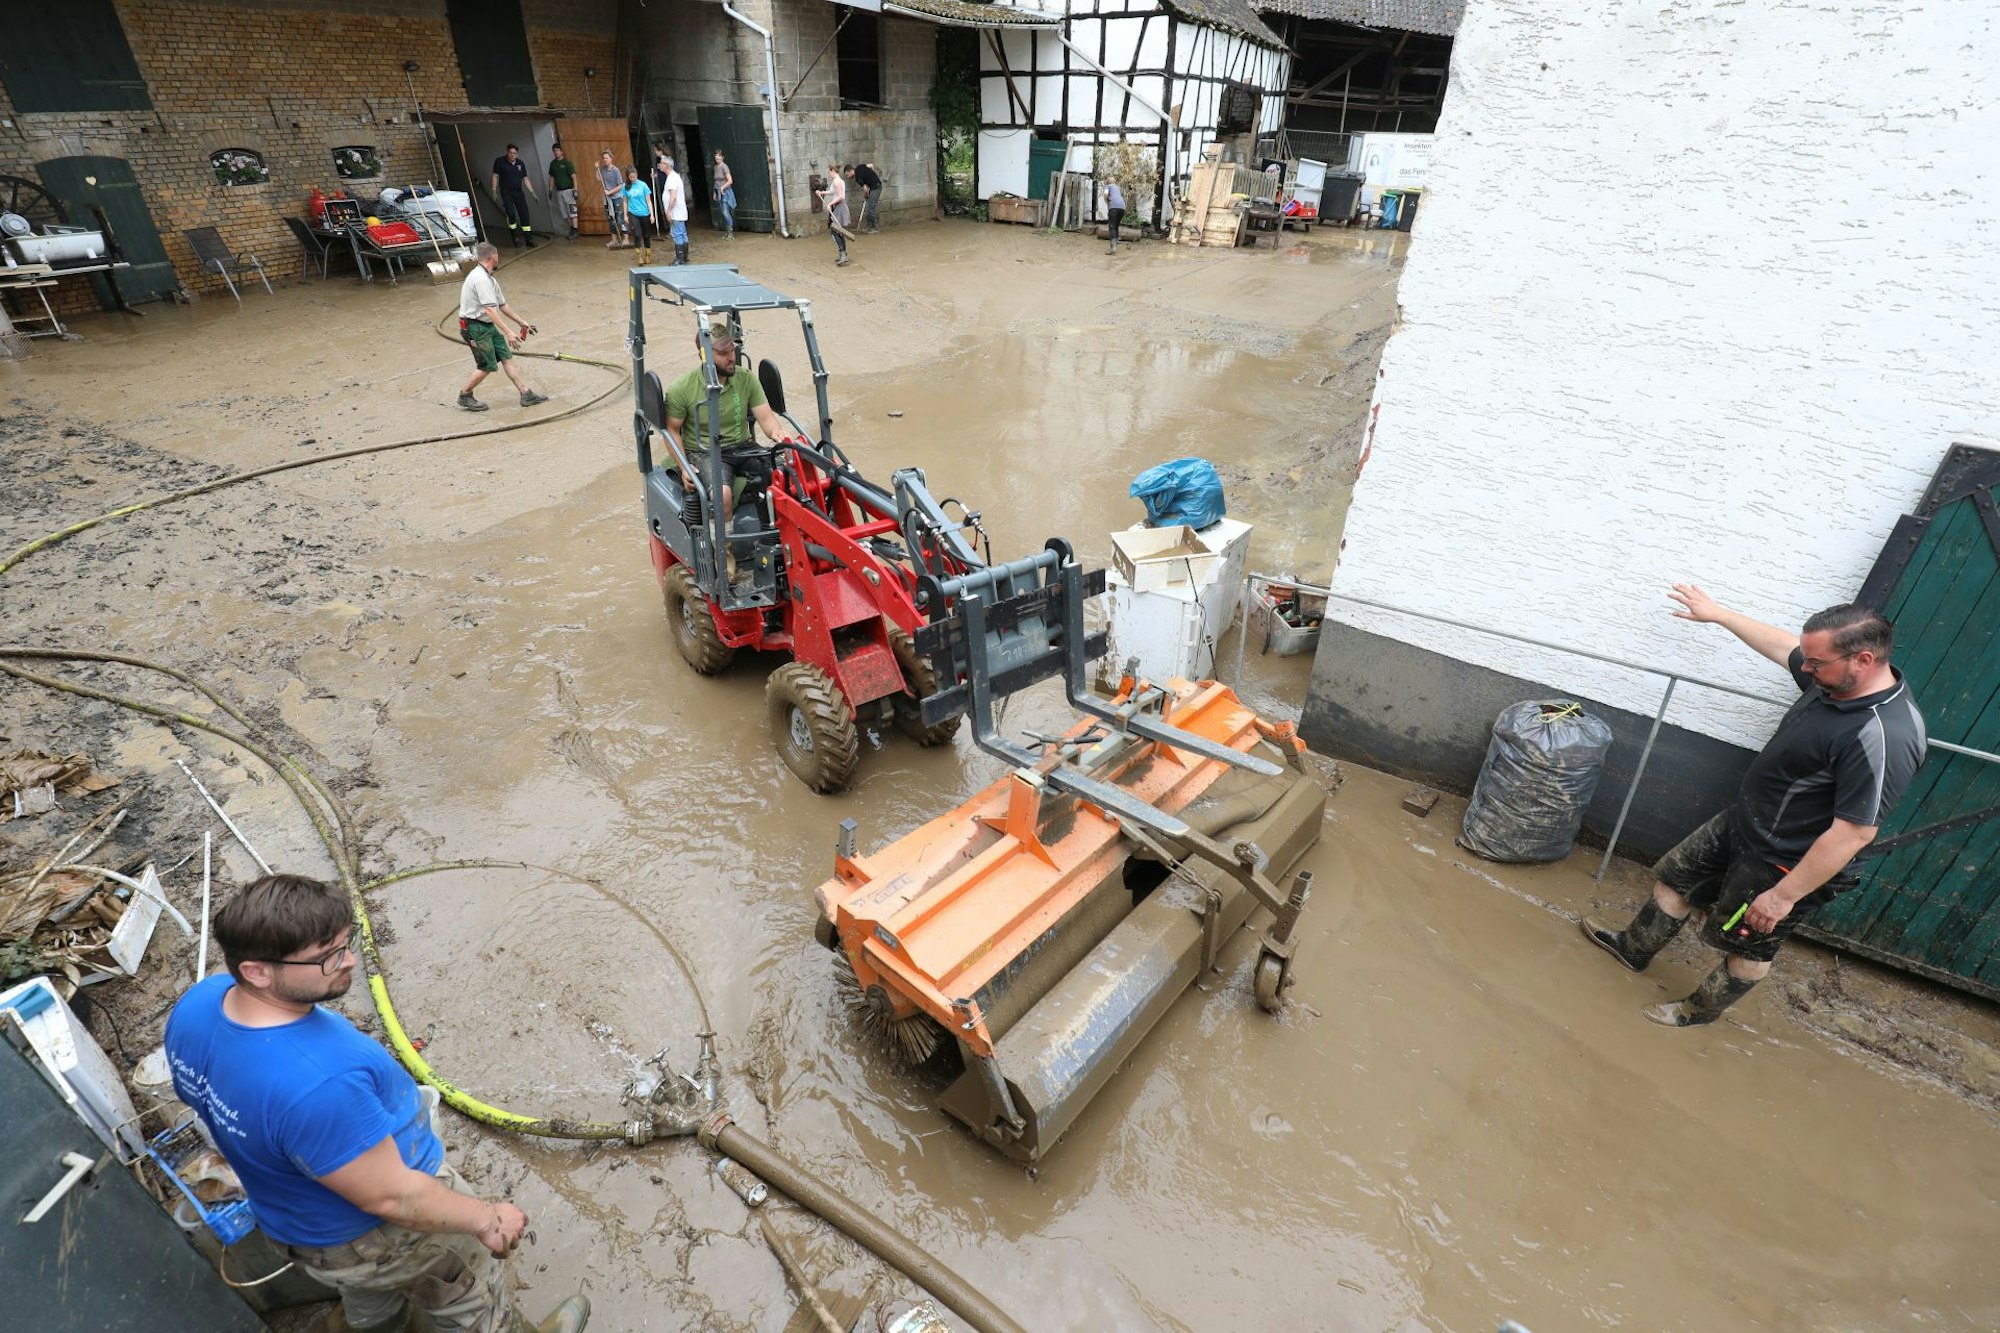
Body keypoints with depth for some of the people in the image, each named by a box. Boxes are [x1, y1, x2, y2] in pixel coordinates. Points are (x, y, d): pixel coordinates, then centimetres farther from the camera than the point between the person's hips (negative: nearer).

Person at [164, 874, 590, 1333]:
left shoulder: (198, 1002, -20)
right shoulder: (316, 1085, -46)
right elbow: (392, 1198, -32)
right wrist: (488, 1218, -15)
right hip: (379, 1233, -7)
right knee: (471, 1294, 25)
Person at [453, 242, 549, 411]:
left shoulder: (489, 278, 11)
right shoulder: (480, 279, -22)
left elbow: (502, 305, 21)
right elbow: (490, 310, -30)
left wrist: (521, 322, 27)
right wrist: (508, 333, -34)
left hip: (488, 326, 10)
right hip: (475, 327, -10)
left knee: (506, 357, 5)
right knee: (487, 366, -4)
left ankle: (526, 394, 4)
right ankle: (464, 396, 13)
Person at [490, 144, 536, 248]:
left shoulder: (521, 164, 6)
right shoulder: (500, 161, -5)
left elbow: (525, 179, 12)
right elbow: (495, 176, -3)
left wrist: (532, 192, 5)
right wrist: (494, 191, -8)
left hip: (519, 192, 4)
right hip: (506, 193, -4)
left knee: (524, 214, 0)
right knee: (511, 213, -17)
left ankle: (529, 238, 7)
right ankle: (515, 236, 0)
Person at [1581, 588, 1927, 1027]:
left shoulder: (1882, 738, -35)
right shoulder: (1839, 679, -8)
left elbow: (1855, 832, -32)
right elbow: (1781, 645, 12)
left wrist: (1784, 896, -25)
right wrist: (1719, 613, 21)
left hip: (1782, 865, -8)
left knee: (1748, 948, 16)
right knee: (1675, 877, 23)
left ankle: (1701, 1011, 40)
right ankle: (1634, 949, 45)